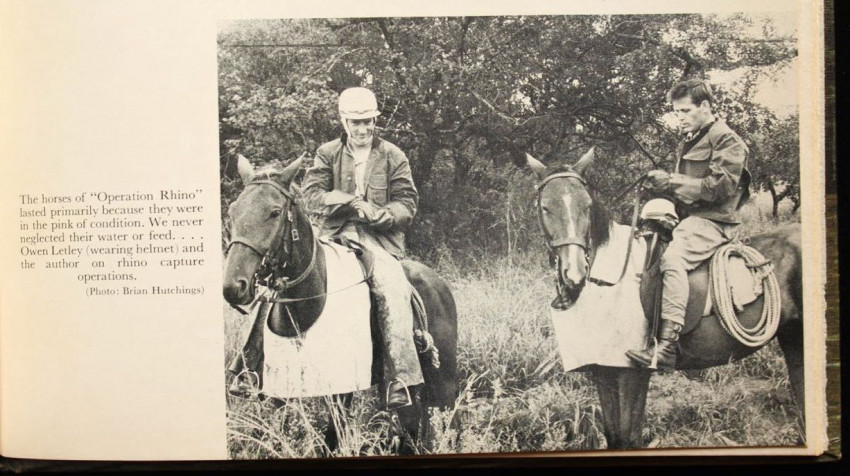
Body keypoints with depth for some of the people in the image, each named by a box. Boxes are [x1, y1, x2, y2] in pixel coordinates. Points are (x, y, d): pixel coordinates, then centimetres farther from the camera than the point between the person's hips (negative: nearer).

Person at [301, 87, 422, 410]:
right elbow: (312, 194, 2)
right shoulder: (327, 153, 14)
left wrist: (383, 215, -15)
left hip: (379, 238, -1)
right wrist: (351, 201, -12)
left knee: (394, 289, -27)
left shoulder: (393, 156, 12)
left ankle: (400, 381, -25)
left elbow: (408, 202, 5)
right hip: (335, 235, 1)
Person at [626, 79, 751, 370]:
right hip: (688, 218, 10)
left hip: (712, 221, -10)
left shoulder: (727, 141, -3)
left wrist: (673, 182, -16)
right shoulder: (687, 143, 24)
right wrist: (662, 185, 9)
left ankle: (666, 346, -43)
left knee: (672, 259, -34)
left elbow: (720, 186, -16)